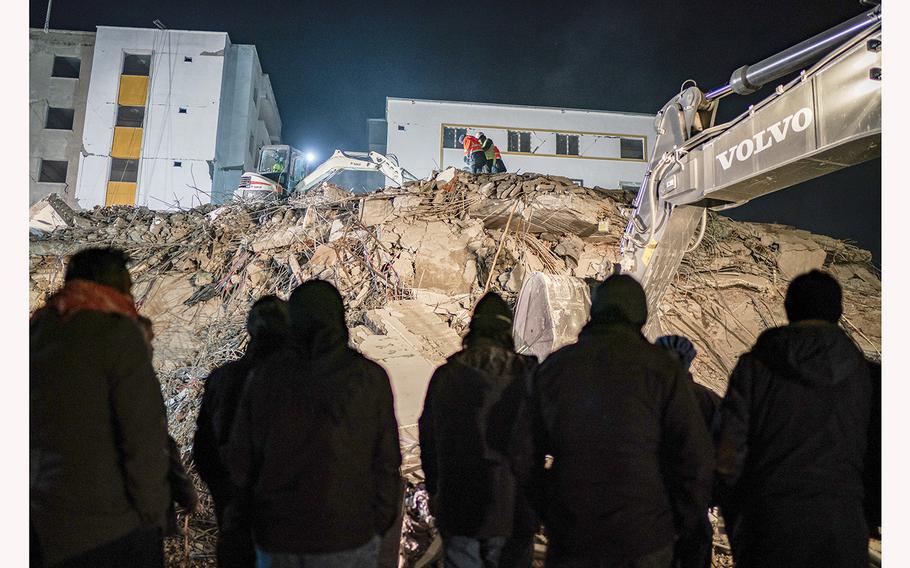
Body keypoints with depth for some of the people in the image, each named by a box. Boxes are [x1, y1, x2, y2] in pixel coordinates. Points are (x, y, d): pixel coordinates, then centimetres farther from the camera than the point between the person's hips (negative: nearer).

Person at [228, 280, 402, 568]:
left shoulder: (263, 377, -5)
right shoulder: (370, 378, -10)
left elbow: (240, 460, 0)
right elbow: (386, 461, -7)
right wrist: (381, 521, 7)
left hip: (276, 542, 2)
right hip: (347, 537, -1)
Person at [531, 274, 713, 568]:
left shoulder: (552, 367, -1)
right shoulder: (662, 368, -10)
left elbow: (530, 453, 4)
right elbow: (695, 455, -10)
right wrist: (689, 524, 4)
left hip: (570, 537, 2)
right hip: (645, 542, -1)